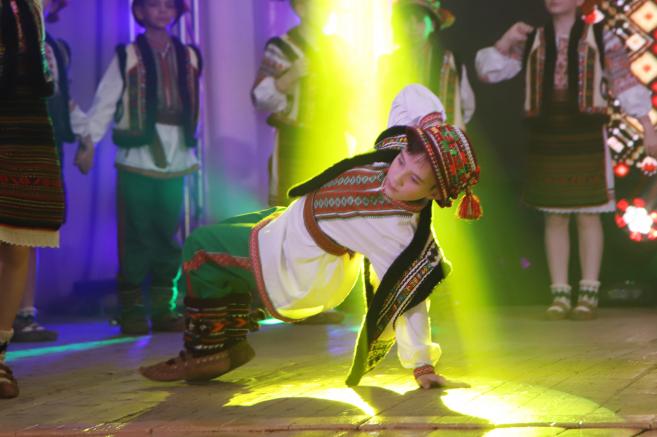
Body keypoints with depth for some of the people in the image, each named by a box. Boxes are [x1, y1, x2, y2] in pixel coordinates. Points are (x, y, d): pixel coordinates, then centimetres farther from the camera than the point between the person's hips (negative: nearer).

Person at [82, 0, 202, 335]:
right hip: (137, 162, -3)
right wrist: (88, 140, -14)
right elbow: (104, 104, -4)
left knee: (169, 238, 6)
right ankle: (131, 311, 3)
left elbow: (193, 109, 12)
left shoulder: (188, 57, 11)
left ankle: (163, 309, 13)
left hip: (175, 163, 3)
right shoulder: (127, 57, 1)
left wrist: (193, 153, 10)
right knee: (136, 239, -3)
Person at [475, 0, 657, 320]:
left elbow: (627, 85, 0)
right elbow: (489, 71, 7)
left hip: (586, 140, -2)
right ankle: (560, 297, 8)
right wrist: (507, 41, -9)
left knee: (588, 216, 0)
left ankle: (588, 296, 7)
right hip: (546, 141, 2)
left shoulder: (601, 38, 2)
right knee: (554, 218, 3)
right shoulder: (531, 42, 10)